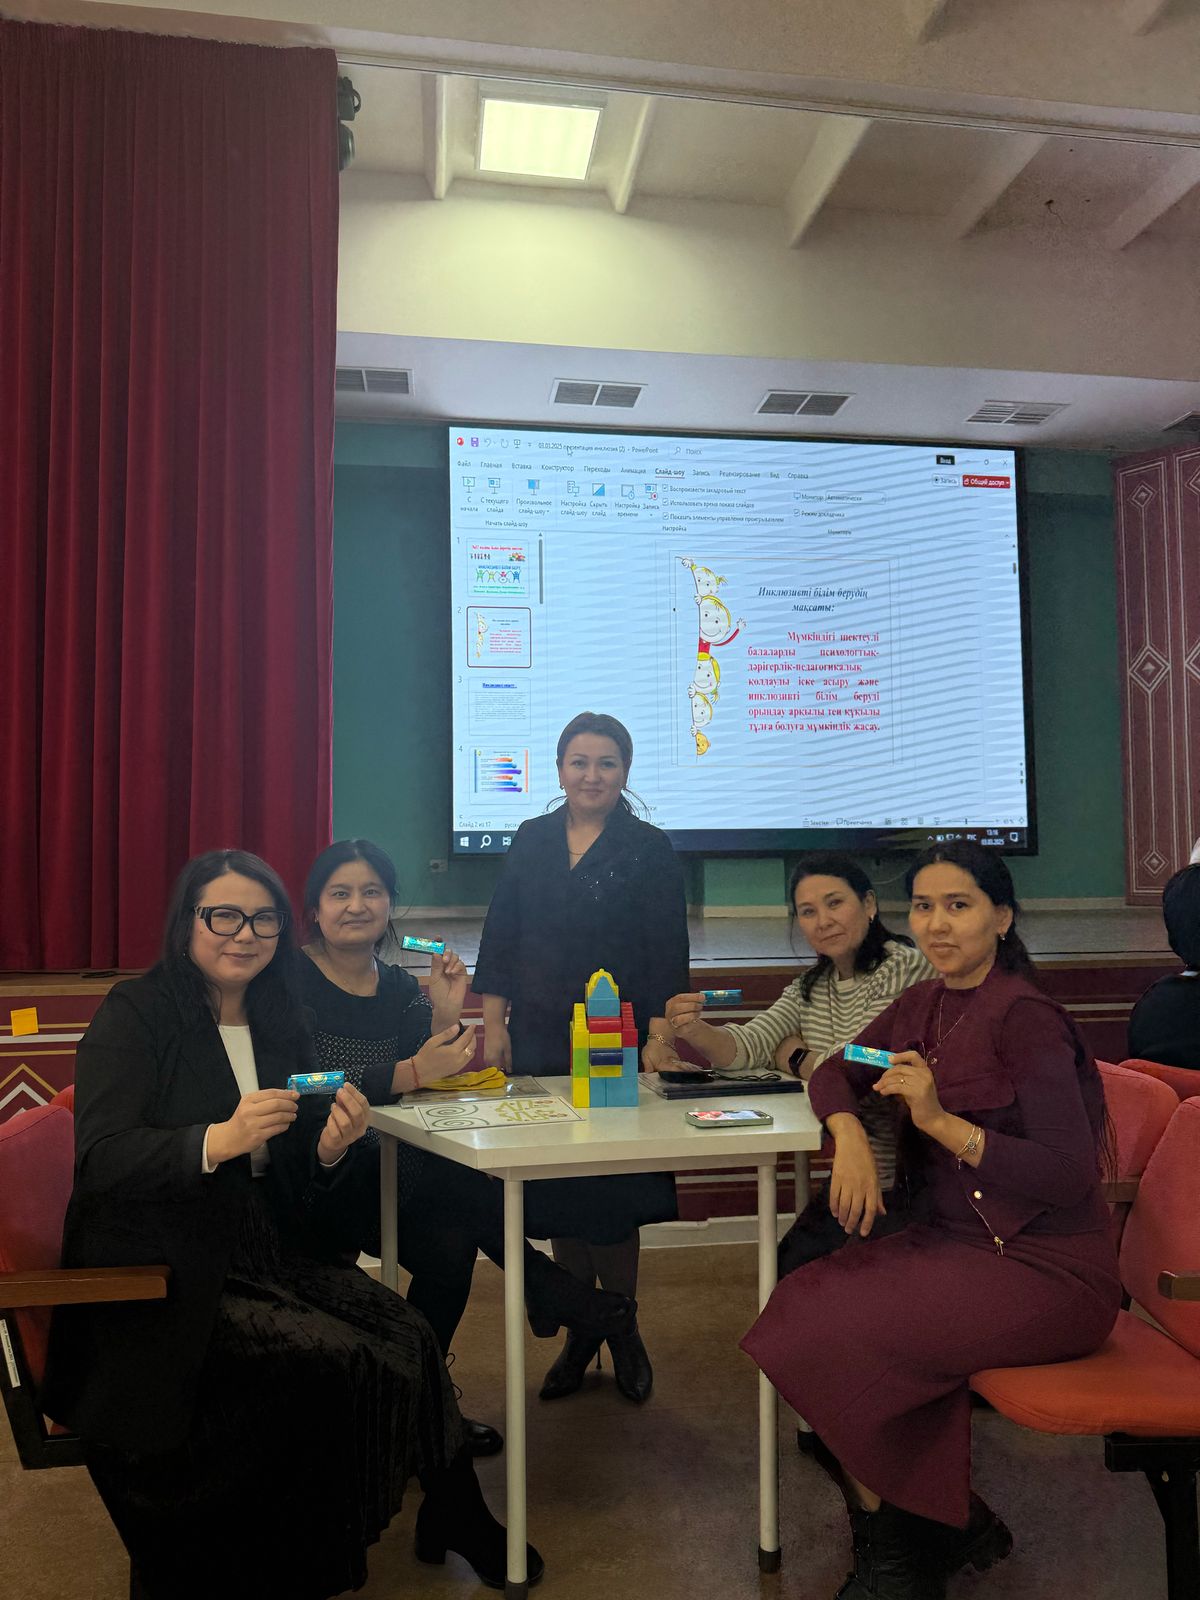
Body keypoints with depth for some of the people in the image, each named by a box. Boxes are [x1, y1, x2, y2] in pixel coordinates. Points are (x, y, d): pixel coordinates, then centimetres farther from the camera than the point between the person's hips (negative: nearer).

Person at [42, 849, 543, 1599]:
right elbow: (99, 1158, -19)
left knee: (405, 1332, -17)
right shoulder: (135, 1016, -5)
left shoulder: (280, 1022, 10)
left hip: (264, 1257, 5)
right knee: (339, 1358, -24)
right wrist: (220, 1139, -33)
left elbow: (299, 1196, 12)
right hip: (162, 1280, -5)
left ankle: (451, 1518, 6)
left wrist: (332, 1151, -12)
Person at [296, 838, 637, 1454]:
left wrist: (444, 1017, -13)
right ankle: (545, 1288, -10)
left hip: (386, 1178, 6)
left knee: (450, 1241, -22)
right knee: (447, 1172, -27)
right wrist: (410, 1073, -29)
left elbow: (434, 1088, 3)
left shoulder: (398, 987, 9)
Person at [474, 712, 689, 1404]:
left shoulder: (650, 849, -2)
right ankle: (580, 1331, 27)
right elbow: (500, 939, 9)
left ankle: (622, 1329, 24)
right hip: (540, 1039, 3)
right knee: (555, 1188, 10)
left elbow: (667, 955, -4)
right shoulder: (532, 841, 8)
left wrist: (658, 1039, -11)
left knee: (611, 1194, 3)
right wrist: (495, 1026, 3)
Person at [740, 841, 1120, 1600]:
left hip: (1046, 1272, -7)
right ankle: (944, 1525, 6)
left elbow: (1072, 1178, -20)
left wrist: (944, 1122, -27)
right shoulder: (924, 1004, 5)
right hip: (954, 1242, 7)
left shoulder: (1024, 1017, -17)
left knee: (842, 1334, -21)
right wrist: (850, 1136, -7)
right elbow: (835, 1072, 14)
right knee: (802, 1301, -13)